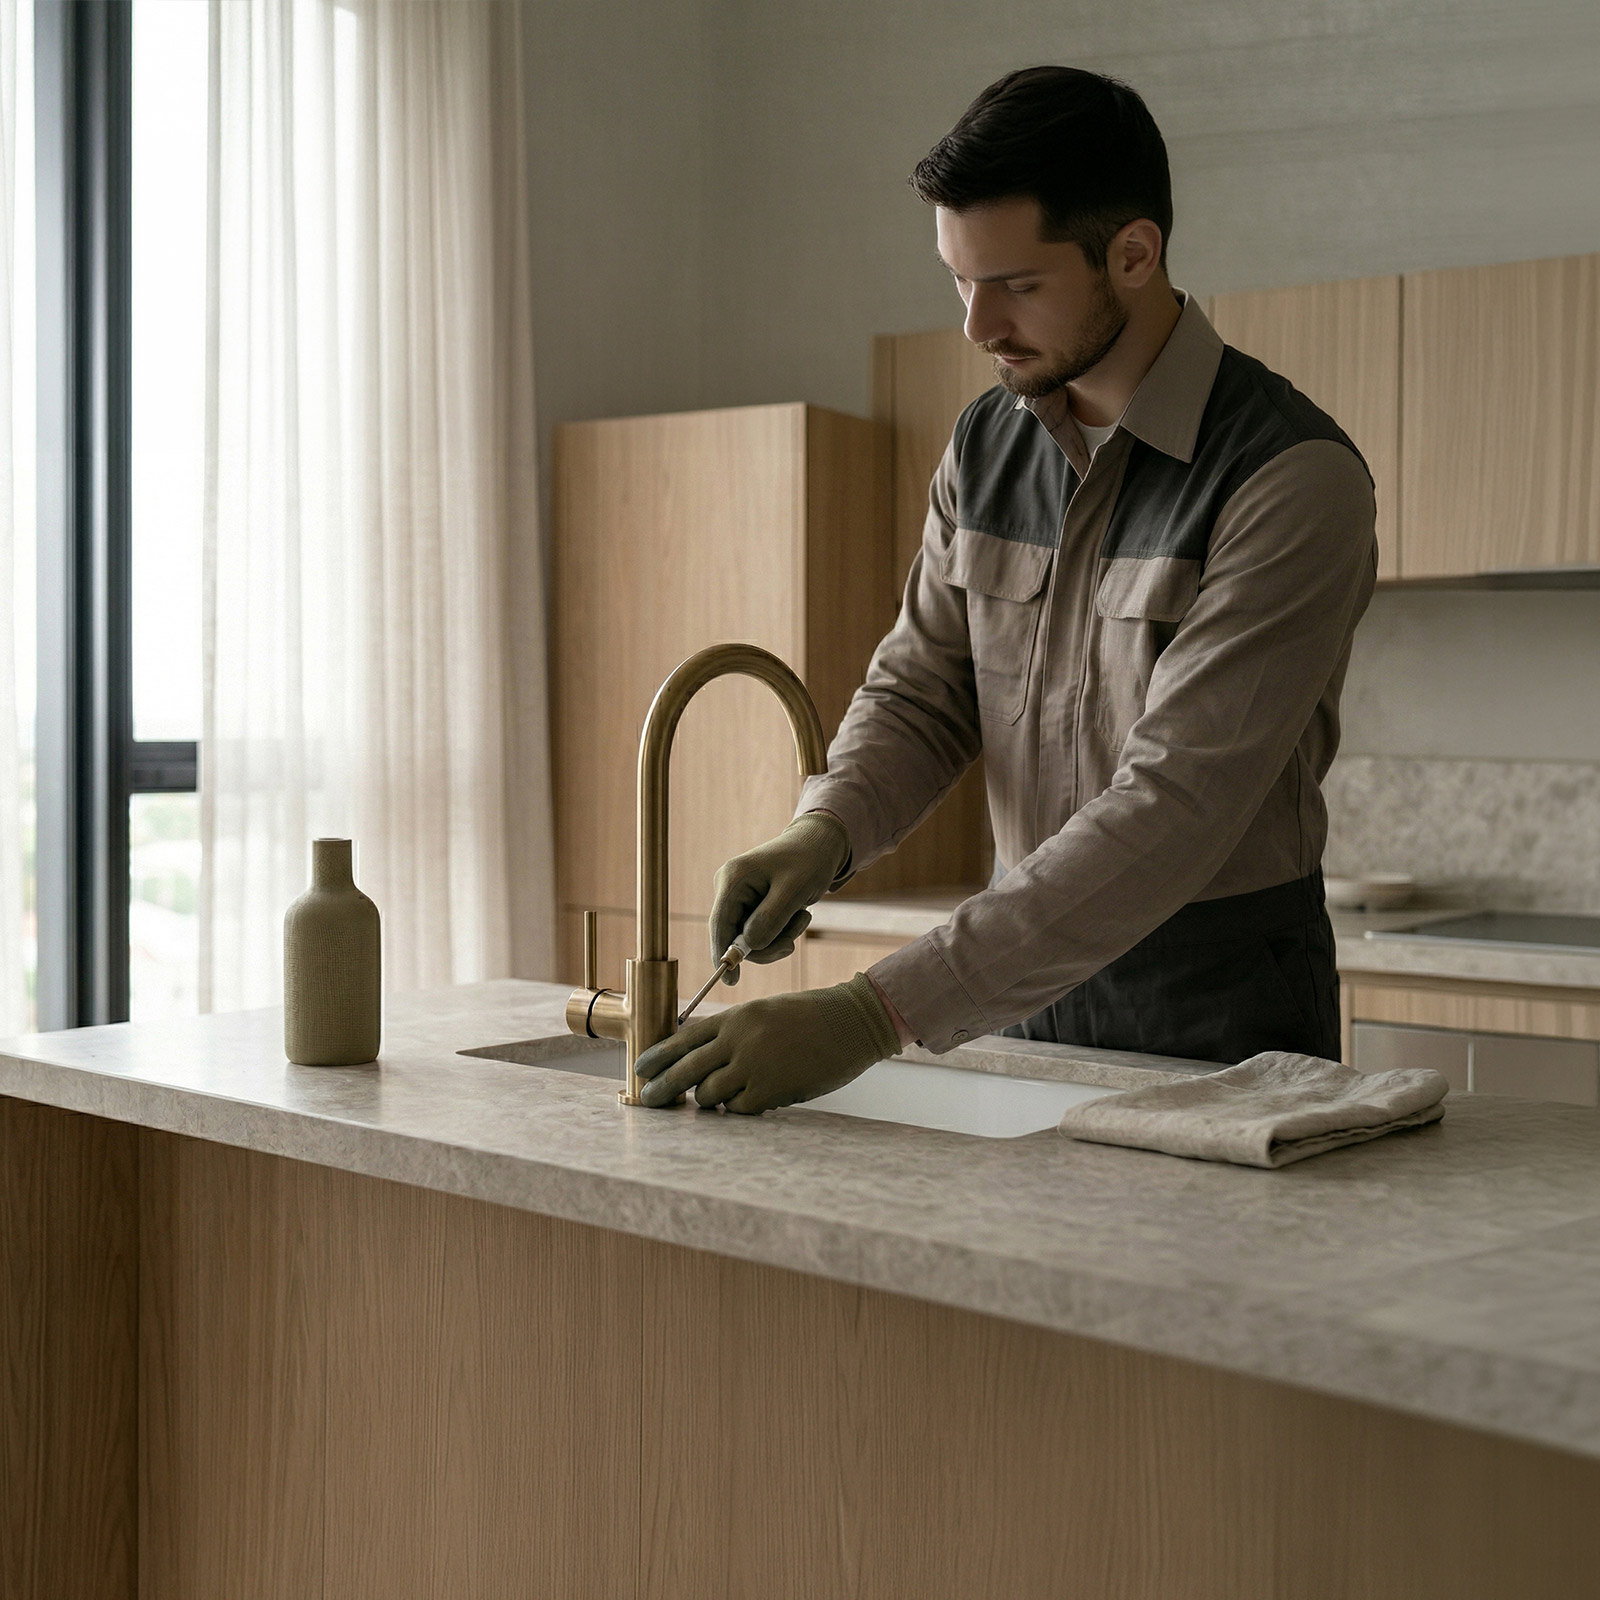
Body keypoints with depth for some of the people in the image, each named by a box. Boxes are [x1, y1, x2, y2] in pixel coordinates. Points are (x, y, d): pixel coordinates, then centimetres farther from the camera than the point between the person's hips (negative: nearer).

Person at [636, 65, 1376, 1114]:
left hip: (1223, 999, -5)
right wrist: (825, 834, -18)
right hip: (1034, 973, 5)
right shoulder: (987, 445, 1)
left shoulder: (1295, 477, -22)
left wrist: (875, 1015, -35)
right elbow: (920, 689, 6)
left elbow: (1170, 812, -29)